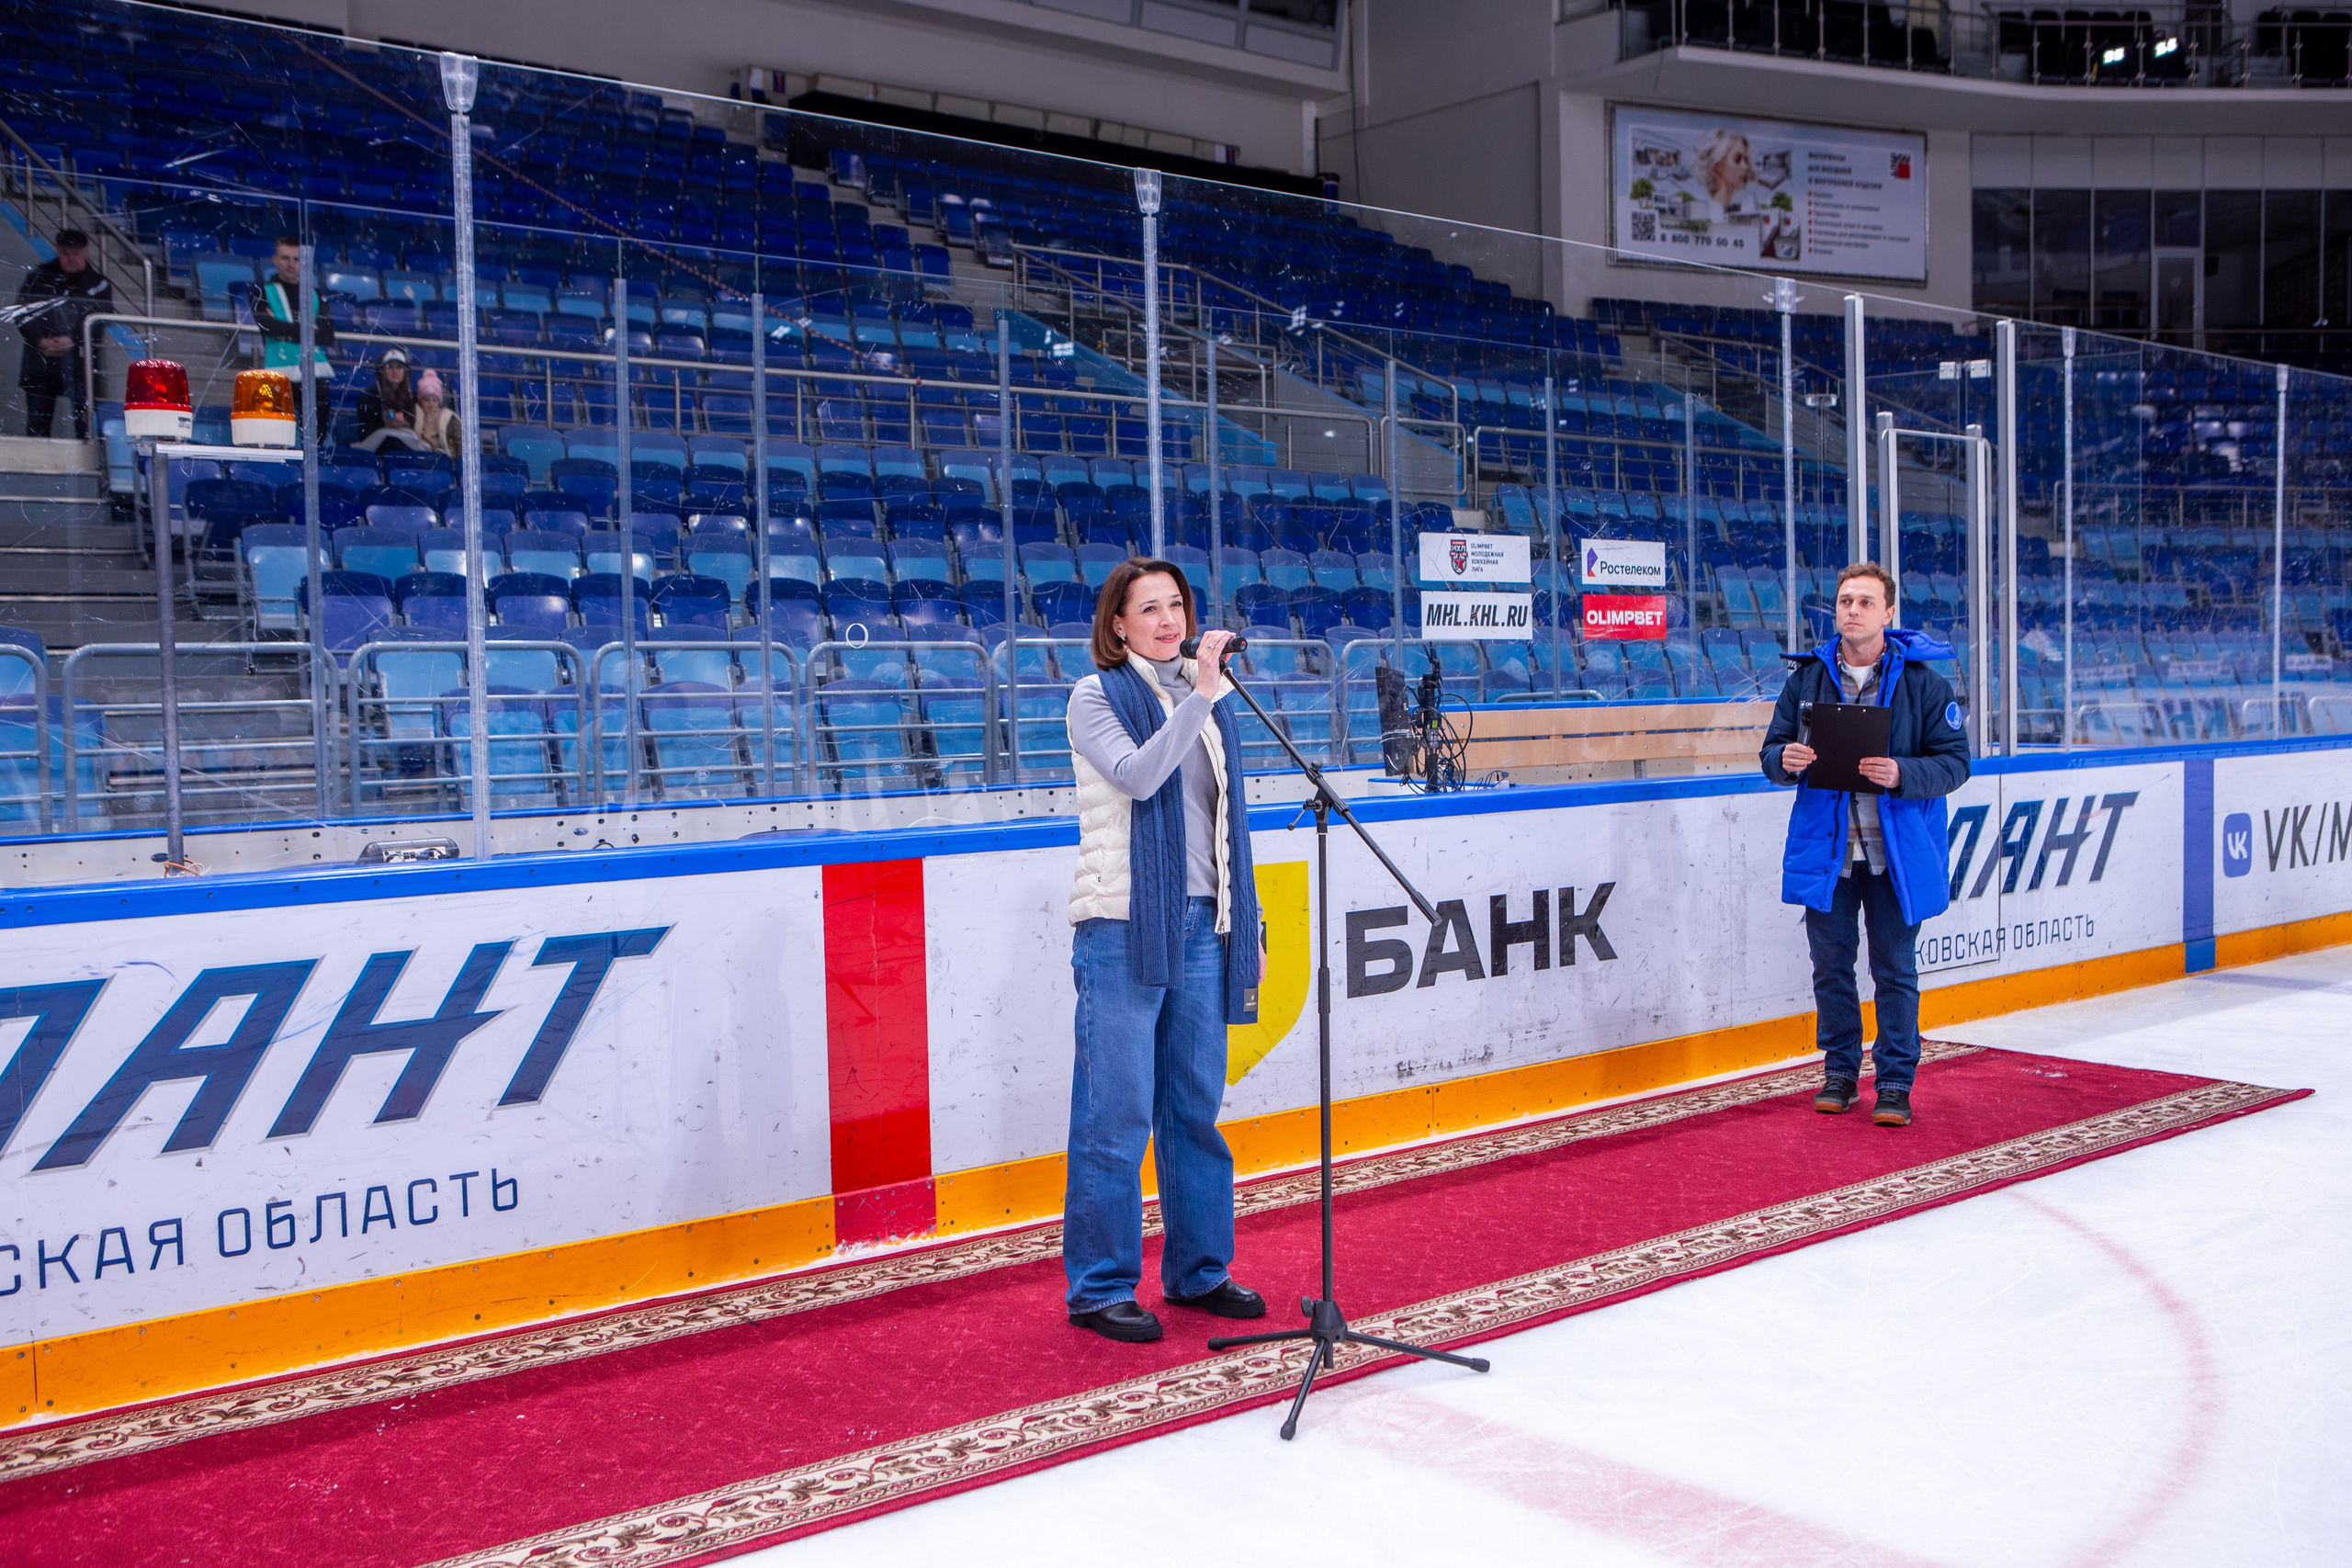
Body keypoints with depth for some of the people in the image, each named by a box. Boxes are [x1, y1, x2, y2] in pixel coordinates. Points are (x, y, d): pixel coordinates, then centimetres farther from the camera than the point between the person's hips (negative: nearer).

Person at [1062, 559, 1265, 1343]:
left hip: (1201, 925, 6)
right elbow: (1137, 776, -20)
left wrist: (1247, 925, 17)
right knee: (1117, 1114, -4)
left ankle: (1198, 1269, 23)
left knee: (1197, 1106, 12)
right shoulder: (1096, 696, -1)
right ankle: (1100, 1286, 7)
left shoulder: (1207, 695, 16)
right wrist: (1199, 696, -22)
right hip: (1123, 926, -6)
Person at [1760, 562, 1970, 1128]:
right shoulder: (1807, 678, 6)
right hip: (1825, 847, 3)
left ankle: (1895, 1081, 14)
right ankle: (1840, 1069, 27)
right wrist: (1786, 759, -13)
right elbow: (1773, 750, 10)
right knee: (1831, 964, 11)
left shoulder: (1923, 681, -3)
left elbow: (1954, 762, -4)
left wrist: (1901, 774, -22)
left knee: (1895, 969, 4)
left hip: (1897, 853, -2)